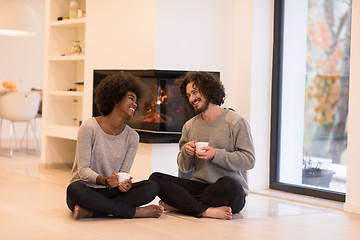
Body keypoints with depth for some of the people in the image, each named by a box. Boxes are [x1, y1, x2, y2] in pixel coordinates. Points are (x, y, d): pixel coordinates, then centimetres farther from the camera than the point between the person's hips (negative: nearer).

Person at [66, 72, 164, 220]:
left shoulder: (132, 137, 5)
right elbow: (83, 170, -13)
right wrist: (104, 180, -33)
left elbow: (124, 172, 1)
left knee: (152, 187, -19)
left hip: (111, 192, 5)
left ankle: (89, 211, -29)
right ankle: (134, 211, -27)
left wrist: (124, 183, -24)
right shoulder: (90, 128, -9)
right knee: (74, 189, -40)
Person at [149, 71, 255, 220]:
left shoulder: (236, 121, -1)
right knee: (155, 179, -15)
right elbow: (185, 168, 15)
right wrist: (186, 153, -7)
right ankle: (207, 210, -30)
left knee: (228, 184, -40)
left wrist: (215, 155, -18)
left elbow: (249, 160, -9)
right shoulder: (189, 126, 15)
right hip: (199, 185, 5)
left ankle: (178, 204, -21)